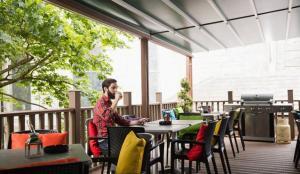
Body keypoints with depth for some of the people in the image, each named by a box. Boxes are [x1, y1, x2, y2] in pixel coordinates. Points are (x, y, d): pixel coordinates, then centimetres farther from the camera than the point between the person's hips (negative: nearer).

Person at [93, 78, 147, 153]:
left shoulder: (109, 103, 16)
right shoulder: (101, 103, -10)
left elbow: (120, 120, 19)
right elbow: (107, 117, -31)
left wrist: (136, 122, 7)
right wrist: (116, 100, -22)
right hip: (104, 142, -8)